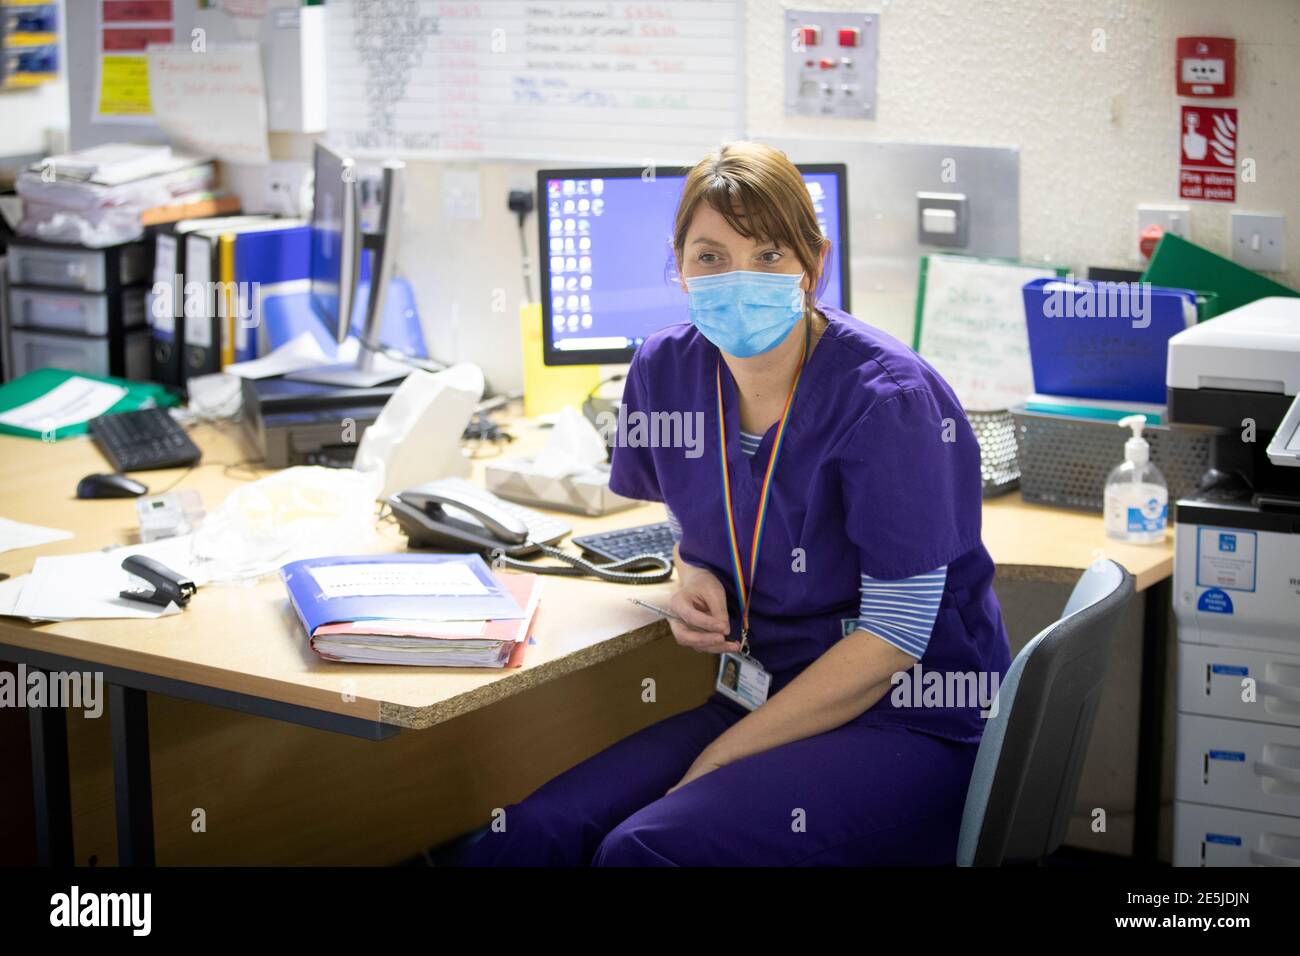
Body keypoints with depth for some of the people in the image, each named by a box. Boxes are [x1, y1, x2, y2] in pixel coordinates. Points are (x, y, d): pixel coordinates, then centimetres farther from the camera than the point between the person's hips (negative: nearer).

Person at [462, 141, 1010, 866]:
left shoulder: (889, 401, -18)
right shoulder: (666, 371, 1)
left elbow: (894, 636, -18)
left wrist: (720, 757, -17)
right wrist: (696, 577, -2)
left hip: (914, 725, -6)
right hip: (773, 700, 6)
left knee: (644, 848, -28)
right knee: (530, 833, -18)